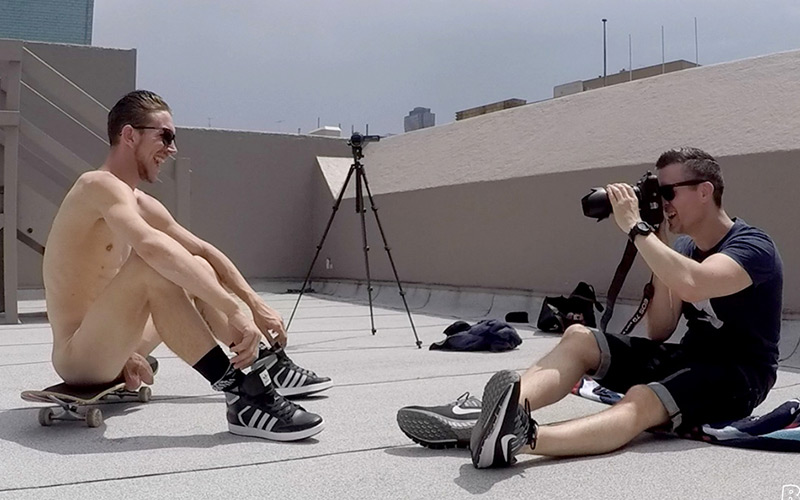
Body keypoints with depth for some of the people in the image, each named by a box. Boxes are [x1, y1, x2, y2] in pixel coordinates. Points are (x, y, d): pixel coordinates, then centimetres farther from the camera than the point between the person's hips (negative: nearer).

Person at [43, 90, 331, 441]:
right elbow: (152, 246, -37)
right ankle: (240, 393, -37)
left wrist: (257, 304, 5)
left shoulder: (139, 203, 11)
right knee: (153, 265, -33)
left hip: (109, 352, 10)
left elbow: (204, 250, 14)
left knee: (197, 272, 18)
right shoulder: (100, 185, -18)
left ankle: (267, 363, 19)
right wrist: (233, 311, -40)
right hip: (76, 357, -10)